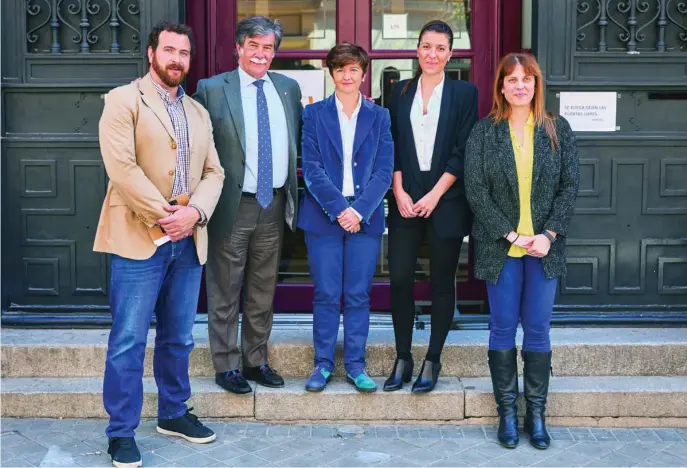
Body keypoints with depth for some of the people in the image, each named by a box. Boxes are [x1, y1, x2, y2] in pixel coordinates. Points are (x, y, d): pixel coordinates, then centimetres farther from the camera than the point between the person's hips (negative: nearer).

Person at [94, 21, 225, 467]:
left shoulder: (199, 112, 17)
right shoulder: (123, 100, -2)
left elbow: (213, 172, 10)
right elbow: (121, 167, -13)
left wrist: (194, 213, -8)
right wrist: (163, 217, -14)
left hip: (188, 238, 6)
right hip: (140, 236, -5)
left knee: (179, 337, 14)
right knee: (128, 341, -3)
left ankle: (174, 413, 28)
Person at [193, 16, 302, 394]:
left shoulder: (289, 88, 9)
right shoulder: (211, 89, -4)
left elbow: (299, 141, 14)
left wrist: (294, 195, 6)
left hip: (274, 204, 4)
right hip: (232, 205, -4)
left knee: (263, 290, 14)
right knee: (225, 290, 5)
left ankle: (256, 360, 28)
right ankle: (226, 366, 18)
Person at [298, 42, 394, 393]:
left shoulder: (379, 117, 8)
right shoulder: (314, 114, 6)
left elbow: (384, 170, 1)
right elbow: (312, 169, -3)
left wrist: (360, 210, -11)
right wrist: (340, 208, -13)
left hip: (365, 217, 1)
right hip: (323, 215, -1)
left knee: (358, 295, 4)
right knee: (326, 295, 2)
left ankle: (355, 364, 14)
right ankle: (323, 364, 14)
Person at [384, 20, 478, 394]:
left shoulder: (464, 92, 3)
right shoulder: (401, 91, 10)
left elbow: (463, 151, -3)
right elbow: (391, 146, 7)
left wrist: (435, 195, -10)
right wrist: (399, 192, -5)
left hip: (445, 200, -2)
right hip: (405, 200, 2)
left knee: (442, 282, 4)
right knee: (400, 279, -2)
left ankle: (432, 361, 15)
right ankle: (402, 359, 11)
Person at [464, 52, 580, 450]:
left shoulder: (558, 130, 5)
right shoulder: (483, 132, 1)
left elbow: (570, 185, 2)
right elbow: (476, 189, -5)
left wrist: (550, 233, -10)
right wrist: (509, 235, -12)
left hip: (544, 246, 1)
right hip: (500, 246, -1)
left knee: (538, 329, 5)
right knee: (503, 328, 5)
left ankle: (537, 414, 15)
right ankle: (507, 413, 15)